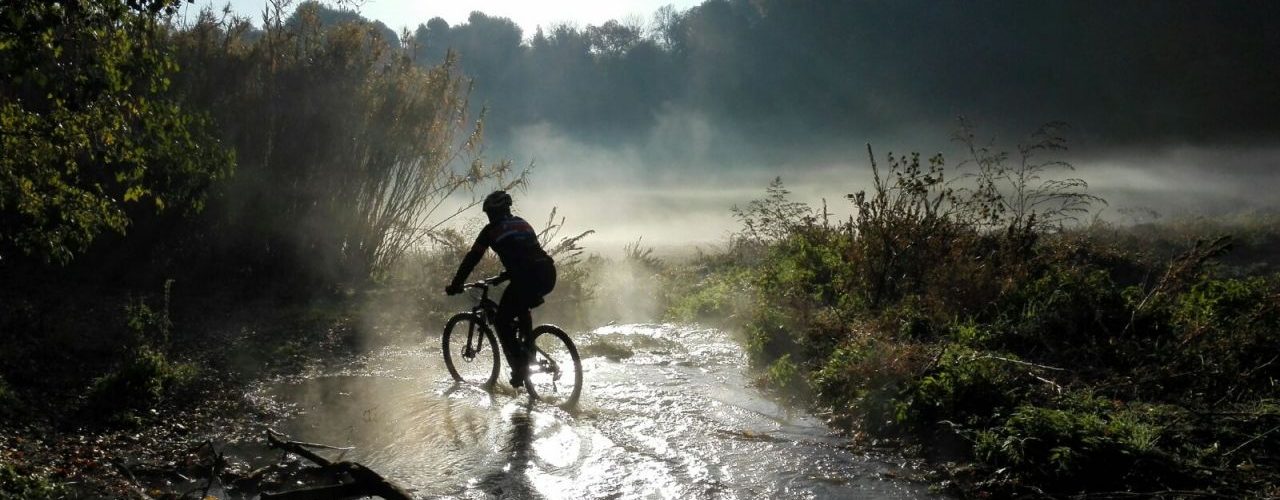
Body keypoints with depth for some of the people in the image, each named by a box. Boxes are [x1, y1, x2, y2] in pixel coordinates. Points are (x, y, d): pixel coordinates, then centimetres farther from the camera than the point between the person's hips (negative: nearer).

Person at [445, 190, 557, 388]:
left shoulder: (492, 229, 9)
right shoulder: (522, 223, 28)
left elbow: (472, 258, 10)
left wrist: (455, 284, 17)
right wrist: (505, 274, 50)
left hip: (526, 279, -7)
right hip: (548, 275, 7)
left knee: (502, 321, 9)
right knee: (522, 309, 33)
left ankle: (519, 368, 0)